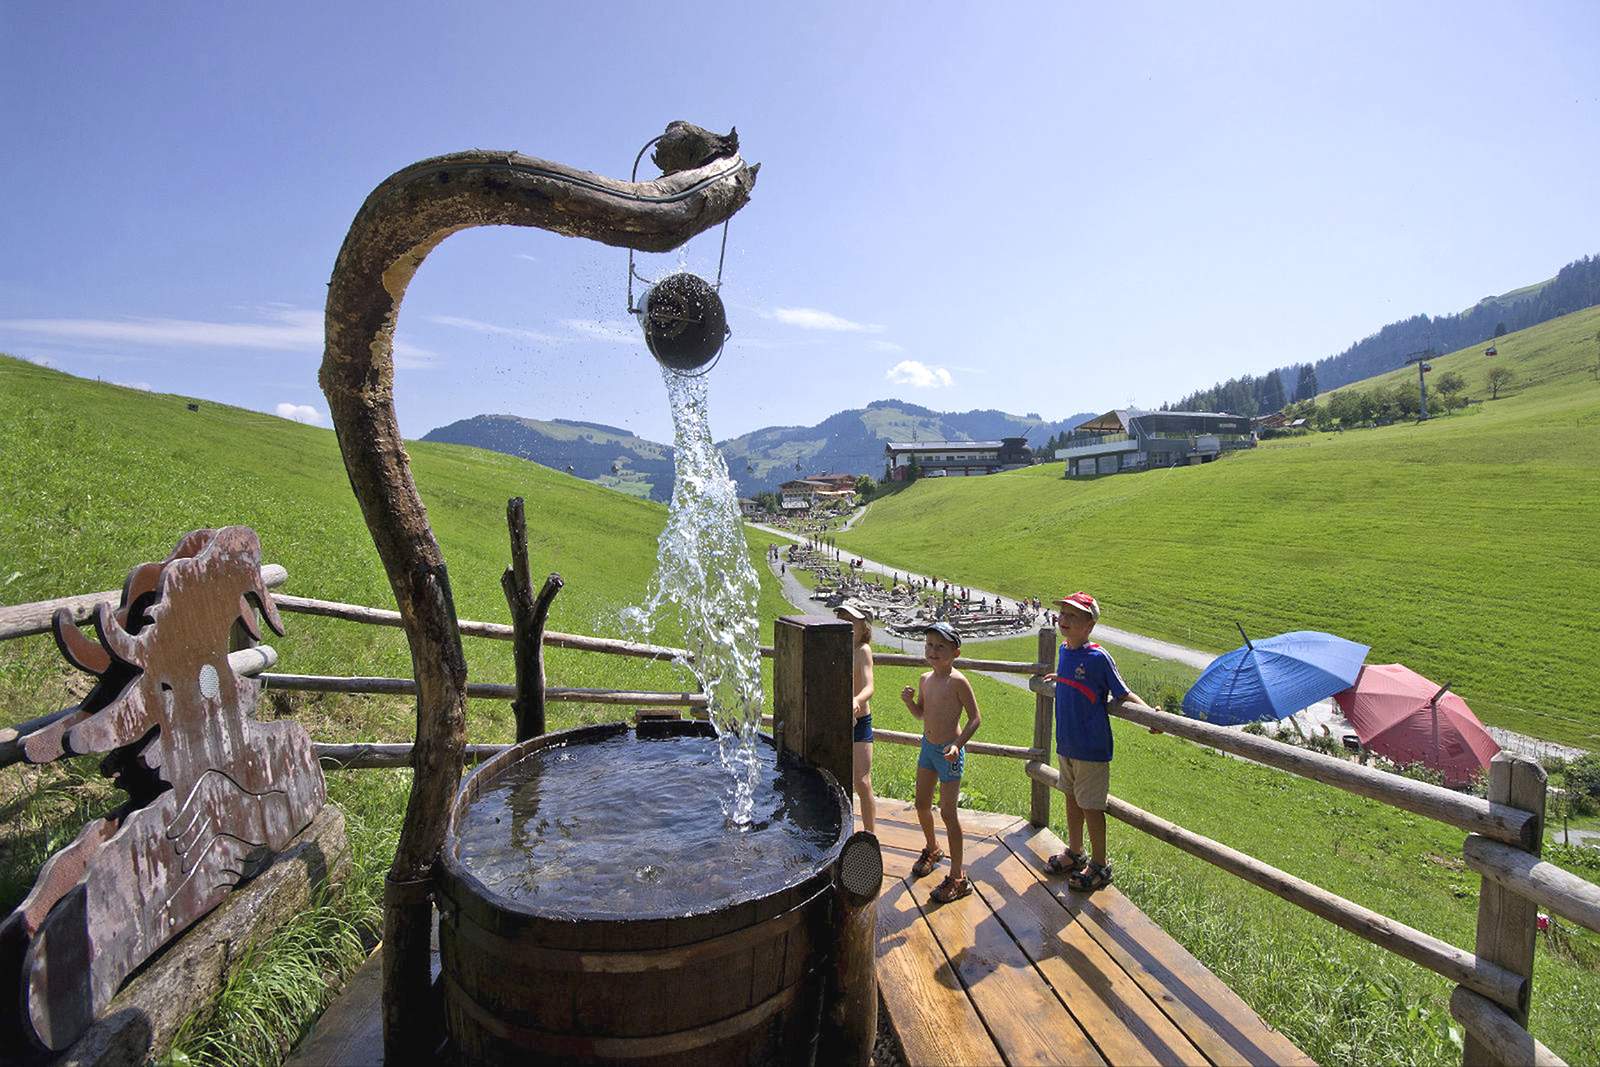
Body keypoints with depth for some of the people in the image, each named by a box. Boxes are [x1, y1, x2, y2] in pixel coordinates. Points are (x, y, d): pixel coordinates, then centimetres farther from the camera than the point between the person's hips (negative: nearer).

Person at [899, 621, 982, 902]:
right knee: (922, 803, 18)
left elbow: (975, 718, -15)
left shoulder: (957, 681, -18)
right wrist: (909, 700, -6)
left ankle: (957, 878, 12)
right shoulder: (925, 679, 3)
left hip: (949, 753, -7)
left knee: (948, 812, -2)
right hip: (928, 747, 7)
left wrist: (958, 744, -26)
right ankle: (932, 850, 45)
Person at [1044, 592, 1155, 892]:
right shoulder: (1064, 651, 2)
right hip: (1066, 744, 7)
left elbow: (1123, 694, -15)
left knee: (1090, 806, 6)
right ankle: (1075, 853, 39)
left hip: (1091, 747, -7)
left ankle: (1099, 866, 25)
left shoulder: (1098, 657, -19)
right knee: (1072, 799, 21)